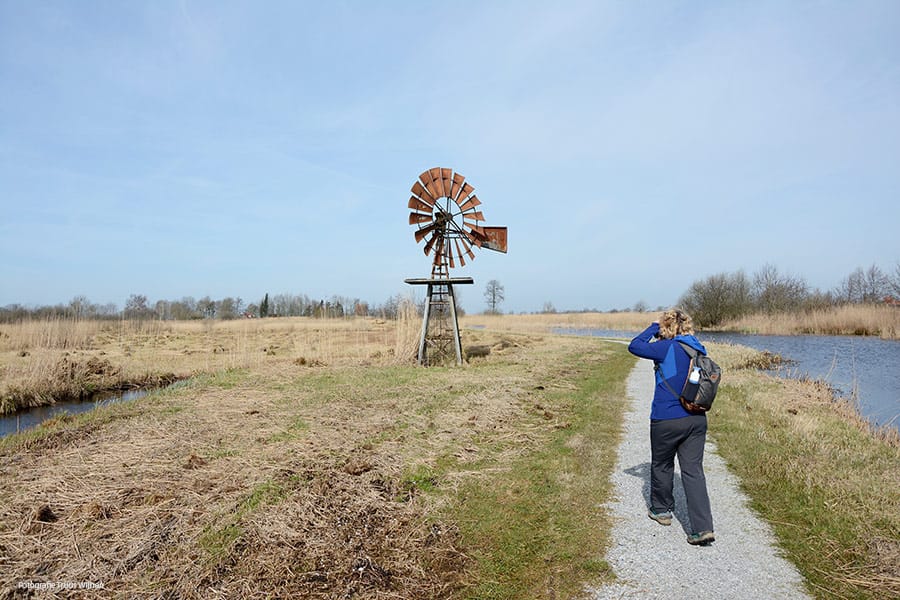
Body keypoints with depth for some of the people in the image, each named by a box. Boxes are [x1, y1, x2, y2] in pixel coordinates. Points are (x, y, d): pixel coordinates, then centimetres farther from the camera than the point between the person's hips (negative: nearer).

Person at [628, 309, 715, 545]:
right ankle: (703, 528, -3)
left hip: (666, 420, -6)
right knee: (693, 471, 4)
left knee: (661, 466, 16)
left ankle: (662, 510, 33)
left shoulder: (668, 348, -14)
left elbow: (634, 346, -7)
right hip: (697, 419, 6)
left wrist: (654, 327, 2)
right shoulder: (699, 349, 7)